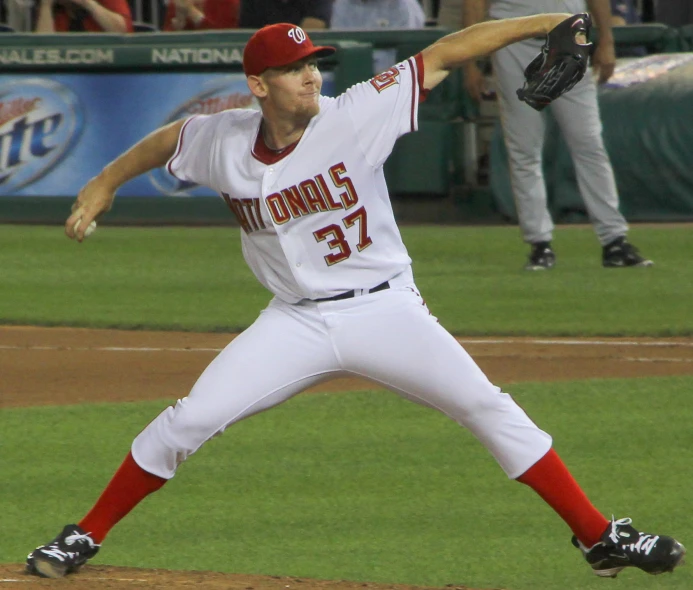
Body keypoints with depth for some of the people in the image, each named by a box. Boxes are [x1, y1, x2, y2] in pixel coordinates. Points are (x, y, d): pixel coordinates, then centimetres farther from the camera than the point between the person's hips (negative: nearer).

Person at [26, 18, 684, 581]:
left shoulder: (354, 116, -14)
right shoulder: (224, 141, -5)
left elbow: (443, 55, -15)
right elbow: (165, 140, 17)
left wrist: (542, 23, -19)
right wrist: (102, 186, 17)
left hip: (384, 309, -2)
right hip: (296, 323, 2)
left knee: (488, 409, -10)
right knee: (187, 422, -6)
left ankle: (599, 536, -2)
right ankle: (85, 536, 11)